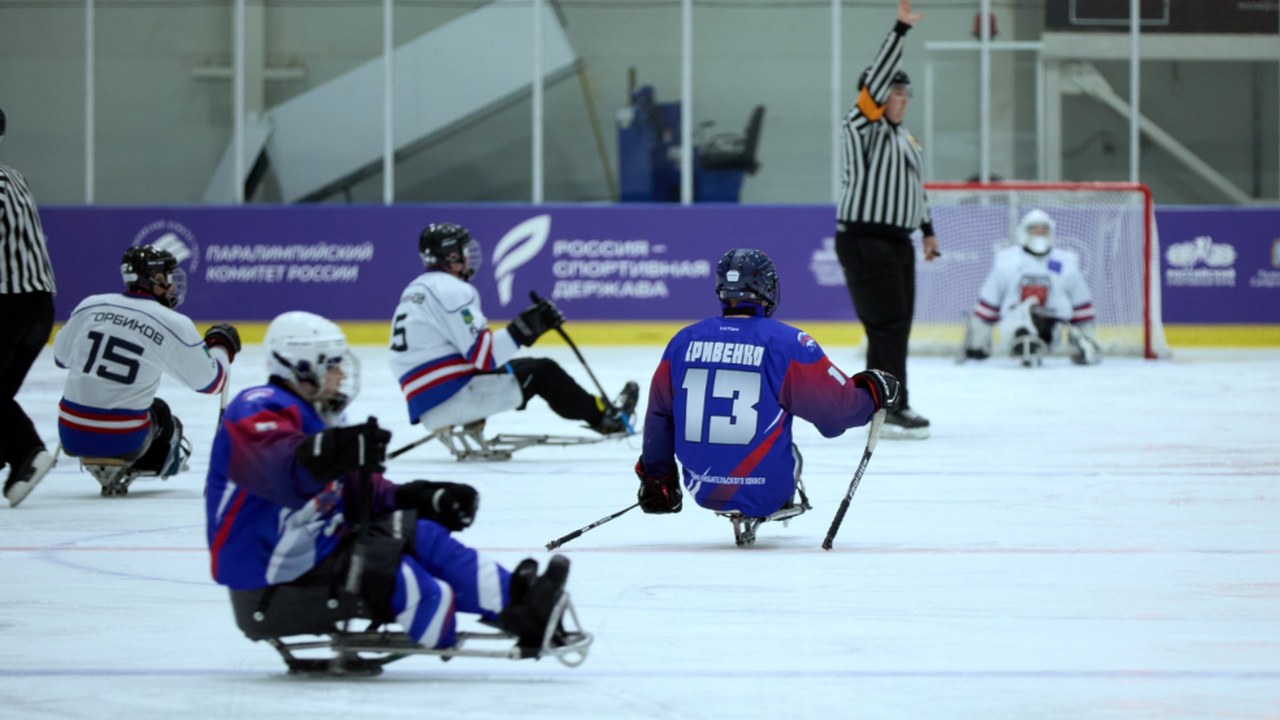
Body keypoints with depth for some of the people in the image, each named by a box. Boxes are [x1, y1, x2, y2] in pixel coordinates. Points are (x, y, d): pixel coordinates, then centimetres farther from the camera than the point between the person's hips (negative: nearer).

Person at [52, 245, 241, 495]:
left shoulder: (90, 306, 1)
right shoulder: (174, 325, -9)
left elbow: (61, 357, 16)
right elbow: (210, 382, 1)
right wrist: (221, 346, 20)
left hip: (70, 437, 3)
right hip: (122, 443, -3)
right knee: (159, 413, 27)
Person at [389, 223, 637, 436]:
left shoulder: (414, 290, 18)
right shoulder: (451, 290, -14)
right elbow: (484, 355, -19)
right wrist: (524, 328, -16)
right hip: (449, 398, -10)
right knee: (542, 372, 2)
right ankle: (604, 417, 15)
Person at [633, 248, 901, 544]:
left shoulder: (683, 341, 1)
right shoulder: (788, 343, -12)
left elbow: (659, 415, 12)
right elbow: (837, 409, -8)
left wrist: (655, 478, 26)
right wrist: (872, 391, 13)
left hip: (702, 489, 3)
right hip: (765, 490, -3)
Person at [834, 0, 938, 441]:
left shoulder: (905, 138, 18)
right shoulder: (863, 127, -8)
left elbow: (916, 185, 29)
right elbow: (878, 78, -21)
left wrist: (927, 230, 27)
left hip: (897, 242, 9)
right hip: (864, 242, -9)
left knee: (897, 326, 11)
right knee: (887, 325, -13)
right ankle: (891, 411, -14)